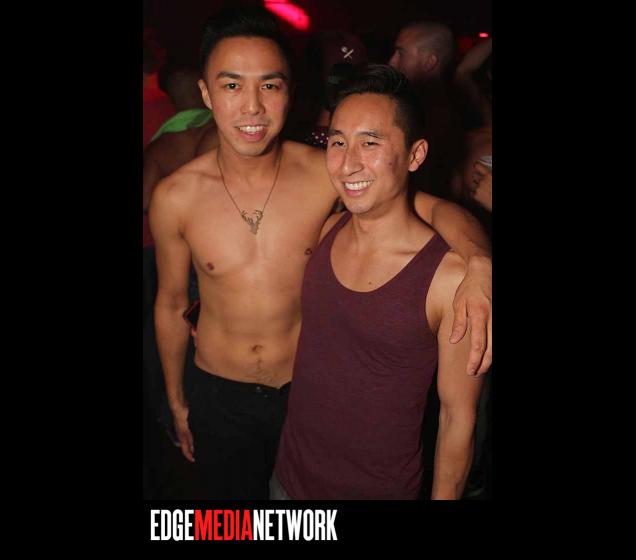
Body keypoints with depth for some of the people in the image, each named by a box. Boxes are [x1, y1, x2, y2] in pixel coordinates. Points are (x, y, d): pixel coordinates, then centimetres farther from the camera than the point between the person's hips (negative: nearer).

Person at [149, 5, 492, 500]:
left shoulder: (327, 173, -17)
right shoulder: (175, 197, -15)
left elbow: (438, 207, -14)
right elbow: (172, 304, -1)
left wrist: (479, 264, -37)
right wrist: (176, 401, 10)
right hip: (218, 397, 0)